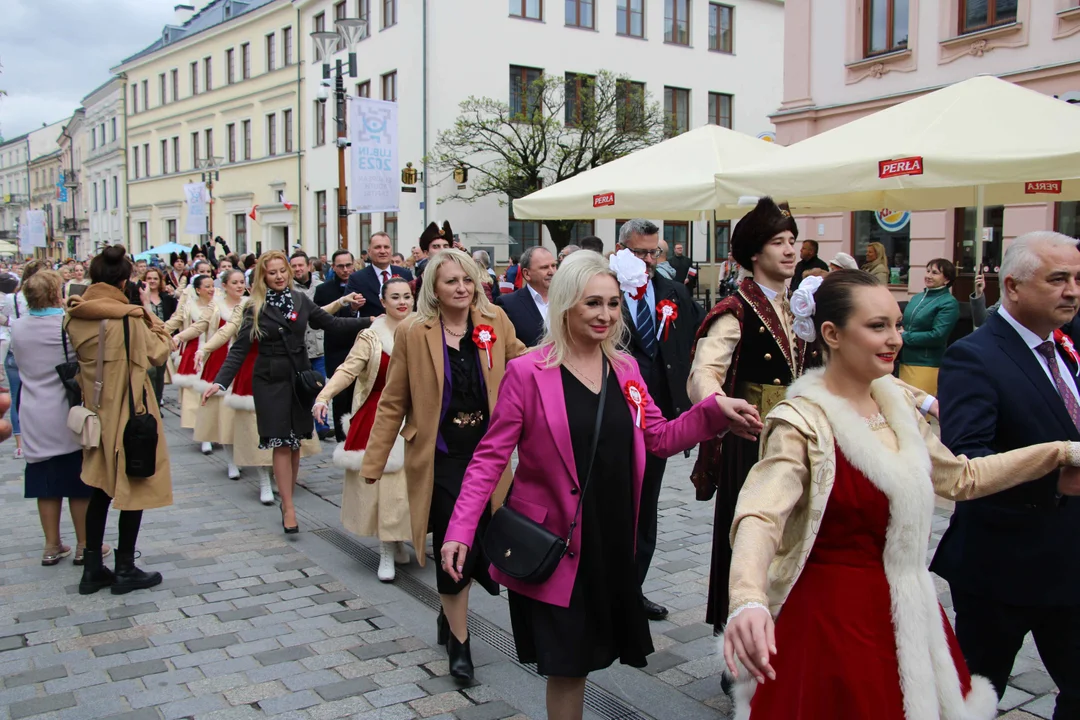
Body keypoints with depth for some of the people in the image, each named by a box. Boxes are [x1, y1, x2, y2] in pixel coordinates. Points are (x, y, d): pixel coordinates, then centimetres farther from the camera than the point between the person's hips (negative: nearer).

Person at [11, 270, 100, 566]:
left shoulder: (17, 328, 0)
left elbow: (19, 363, 14)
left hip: (35, 419, 4)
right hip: (69, 416, -4)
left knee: (46, 484, 11)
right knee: (79, 484, 6)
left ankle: (52, 546, 19)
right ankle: (84, 545, 13)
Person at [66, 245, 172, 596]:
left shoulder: (75, 316, 0)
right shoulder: (128, 317, -17)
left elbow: (81, 356, 11)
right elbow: (157, 354, -8)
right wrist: (158, 327, 7)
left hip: (95, 410, 6)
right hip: (128, 409, -6)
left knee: (100, 489, 16)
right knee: (133, 487, 5)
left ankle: (92, 568, 20)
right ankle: (125, 570, 11)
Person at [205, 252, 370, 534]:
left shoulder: (300, 300, 5)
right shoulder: (256, 308, -3)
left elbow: (331, 322, 6)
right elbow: (239, 348, -6)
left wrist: (369, 322, -3)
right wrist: (220, 381, -16)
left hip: (300, 377, 3)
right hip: (271, 381, -3)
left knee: (295, 441, 6)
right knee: (281, 443, -4)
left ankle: (287, 498, 20)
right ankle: (289, 508, 1)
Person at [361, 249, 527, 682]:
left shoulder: (495, 322, 0)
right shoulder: (413, 333, -5)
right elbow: (393, 403, 0)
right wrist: (374, 462, -2)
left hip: (487, 454, 3)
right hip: (440, 458, -2)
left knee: (476, 543, 8)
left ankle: (449, 614, 37)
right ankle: (459, 641, 17)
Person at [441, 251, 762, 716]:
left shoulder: (625, 369, 5)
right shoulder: (528, 372, -11)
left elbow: (659, 438, 7)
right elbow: (491, 456, -10)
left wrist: (715, 410, -8)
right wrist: (460, 530, -18)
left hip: (613, 541, 5)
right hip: (555, 544, -5)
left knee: (582, 658, 16)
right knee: (568, 666, 5)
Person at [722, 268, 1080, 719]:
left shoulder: (898, 403, 4)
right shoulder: (803, 422, -19)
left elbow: (961, 478, 18)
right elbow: (762, 514, -34)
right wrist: (748, 601, -52)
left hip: (908, 611, 7)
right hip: (834, 616, -7)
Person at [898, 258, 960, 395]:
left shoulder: (949, 303, -9)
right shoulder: (917, 297, 12)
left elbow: (937, 336, -18)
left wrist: (905, 336, -13)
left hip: (927, 365, -7)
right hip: (905, 361, 7)